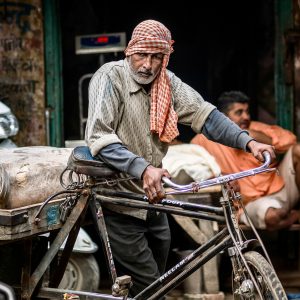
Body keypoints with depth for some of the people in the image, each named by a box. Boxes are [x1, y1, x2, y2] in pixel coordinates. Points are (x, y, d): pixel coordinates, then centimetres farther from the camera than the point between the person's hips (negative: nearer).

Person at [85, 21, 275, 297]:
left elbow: (202, 113, -5)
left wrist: (247, 141, -20)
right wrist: (142, 169, -37)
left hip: (152, 201, 7)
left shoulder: (168, 82, 3)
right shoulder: (111, 77, -15)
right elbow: (98, 136, -24)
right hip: (119, 204, -7)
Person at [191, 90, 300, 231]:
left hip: (281, 188, 4)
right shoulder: (207, 139, -4)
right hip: (254, 202, -4)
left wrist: (258, 137, -17)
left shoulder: (255, 129, 5)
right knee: (271, 215, -39)